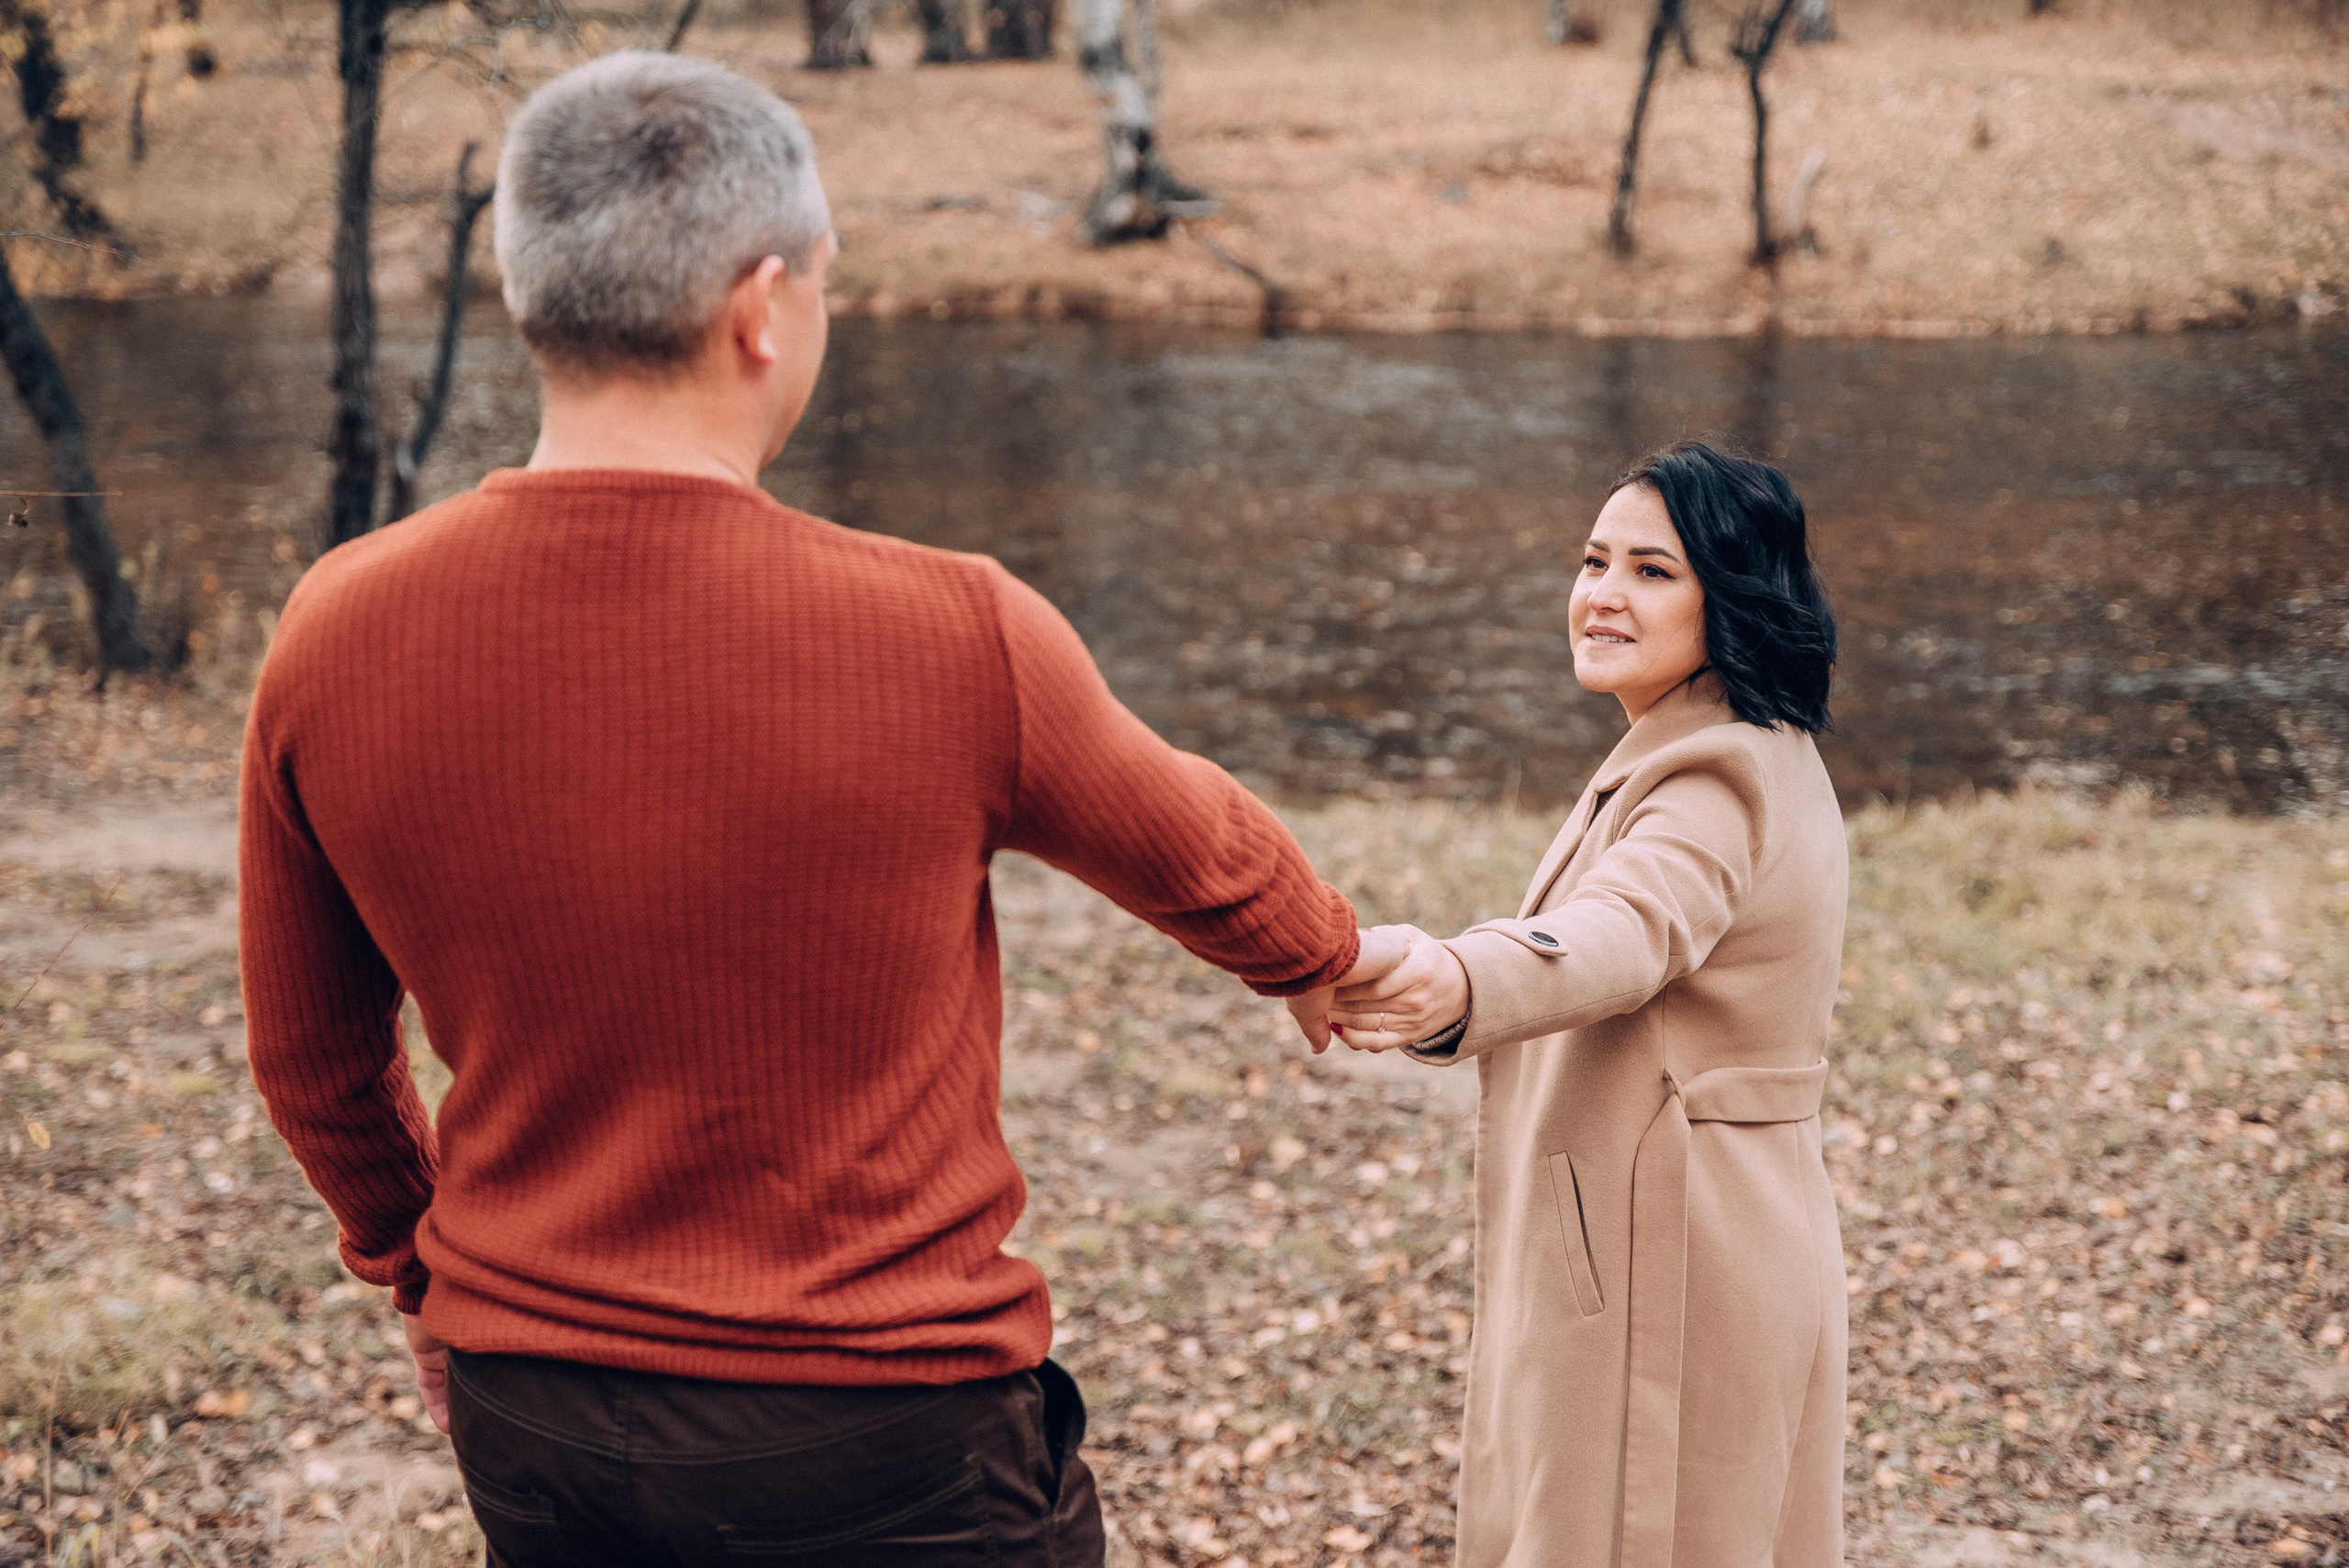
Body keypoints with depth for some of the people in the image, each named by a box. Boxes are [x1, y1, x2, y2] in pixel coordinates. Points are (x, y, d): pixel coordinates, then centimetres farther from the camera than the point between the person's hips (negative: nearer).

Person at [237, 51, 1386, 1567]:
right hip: (884, 1433, -4)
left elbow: (311, 1058, 6)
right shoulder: (950, 637, -20)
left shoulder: (335, 636, -9)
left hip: (525, 1411, 4)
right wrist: (1325, 953, 26)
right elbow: (1200, 851, 2)